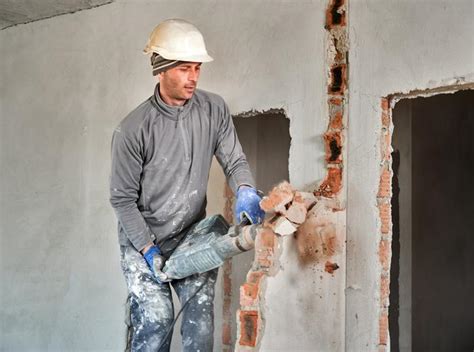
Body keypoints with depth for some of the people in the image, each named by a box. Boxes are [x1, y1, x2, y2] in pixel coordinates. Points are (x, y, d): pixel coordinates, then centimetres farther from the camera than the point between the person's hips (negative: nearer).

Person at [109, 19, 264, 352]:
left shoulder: (214, 109, -9)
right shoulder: (133, 129, -19)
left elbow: (234, 161, -2)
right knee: (156, 318, -9)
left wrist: (246, 191, -25)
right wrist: (148, 250, -15)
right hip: (142, 239, -3)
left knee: (201, 312, -5)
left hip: (192, 233, 3)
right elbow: (123, 199, -11)